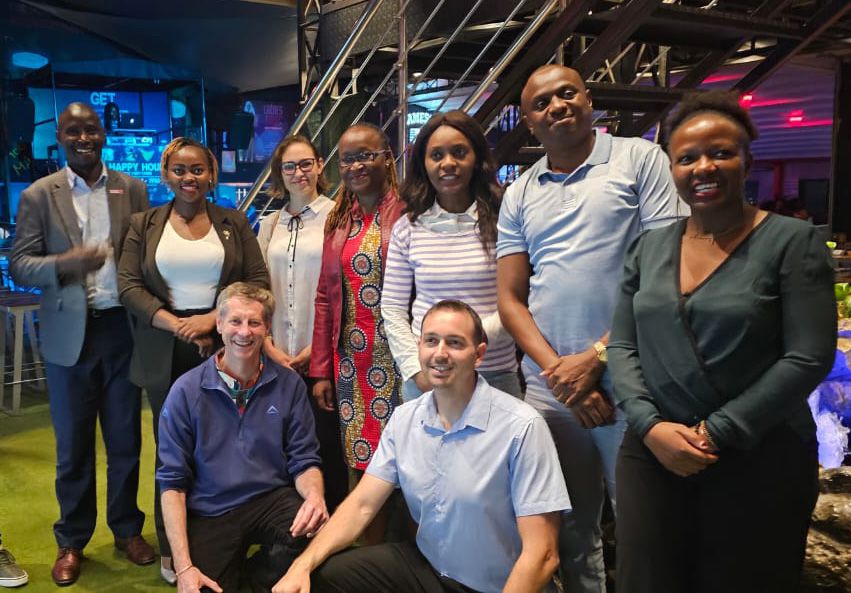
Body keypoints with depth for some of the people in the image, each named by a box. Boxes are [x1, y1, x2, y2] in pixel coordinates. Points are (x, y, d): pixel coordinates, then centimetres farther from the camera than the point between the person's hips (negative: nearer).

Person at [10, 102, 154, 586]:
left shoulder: (133, 190, 4)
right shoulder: (39, 195, 0)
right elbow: (18, 266, -2)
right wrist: (65, 264, -21)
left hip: (122, 328, 1)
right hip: (69, 334, -1)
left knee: (126, 439, 12)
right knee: (73, 445, 11)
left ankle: (128, 528, 30)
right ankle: (72, 541, 27)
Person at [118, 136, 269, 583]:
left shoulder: (234, 223, 8)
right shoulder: (144, 224, 8)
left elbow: (259, 281, 1)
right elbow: (128, 285, -1)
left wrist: (213, 318, -13)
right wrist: (176, 325, -13)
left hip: (223, 347, 0)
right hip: (165, 353, 0)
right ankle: (172, 549, 21)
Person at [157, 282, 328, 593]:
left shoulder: (289, 385, -3)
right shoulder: (186, 391, -6)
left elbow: (303, 461, 1)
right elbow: (173, 482, -4)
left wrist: (314, 495, -24)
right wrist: (183, 566, -12)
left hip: (272, 500, 0)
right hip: (210, 513, 0)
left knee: (321, 530, -29)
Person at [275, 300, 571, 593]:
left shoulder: (522, 427, -21)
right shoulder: (404, 418, -1)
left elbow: (542, 554, -21)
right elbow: (362, 505, -1)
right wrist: (303, 564, -16)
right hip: (424, 563, 5)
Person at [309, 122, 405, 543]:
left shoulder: (405, 213, -6)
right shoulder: (338, 220, 12)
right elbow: (325, 297, 13)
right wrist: (320, 369, 12)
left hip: (399, 358, -5)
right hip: (350, 361, 5)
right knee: (365, 463, 12)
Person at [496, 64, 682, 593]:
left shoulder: (640, 159, 1)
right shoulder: (520, 194, 11)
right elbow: (511, 299, 8)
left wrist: (596, 357, -11)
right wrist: (557, 370, -7)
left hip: (627, 380, -3)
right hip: (549, 385, 4)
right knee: (571, 528, 15)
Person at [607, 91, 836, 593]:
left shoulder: (792, 241, -4)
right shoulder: (649, 248, 7)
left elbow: (808, 358, -11)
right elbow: (622, 346, 6)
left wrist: (716, 432, -14)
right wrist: (649, 425, -9)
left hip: (760, 462, -3)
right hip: (654, 454, 4)